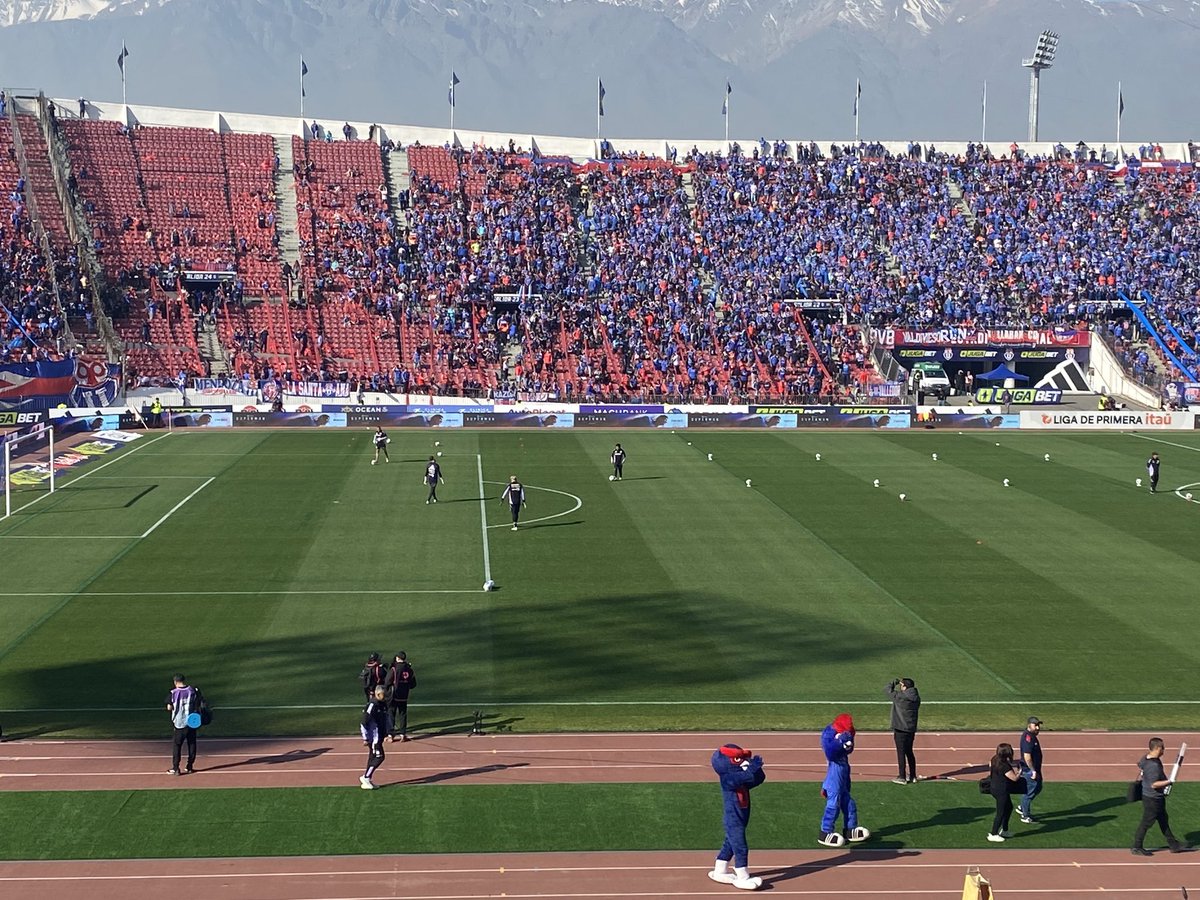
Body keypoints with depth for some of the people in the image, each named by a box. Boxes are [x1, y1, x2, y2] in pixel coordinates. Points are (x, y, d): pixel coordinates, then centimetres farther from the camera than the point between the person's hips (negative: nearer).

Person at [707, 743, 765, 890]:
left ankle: (719, 872, 32)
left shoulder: (742, 776, 7)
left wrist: (756, 767, -12)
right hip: (733, 820, -9)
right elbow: (740, 778, -35)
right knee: (740, 847, -7)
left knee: (730, 844, 19)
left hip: (742, 817, 9)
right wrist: (752, 769, -35)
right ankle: (743, 878, 0)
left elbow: (759, 778, 2)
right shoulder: (727, 778, -17)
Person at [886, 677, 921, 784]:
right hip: (912, 729, 7)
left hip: (900, 730, -7)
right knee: (909, 752, 18)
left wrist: (894, 681, 8)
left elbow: (888, 690, -3)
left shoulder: (900, 697, -17)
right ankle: (912, 776, 23)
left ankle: (902, 777, 2)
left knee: (901, 753, -1)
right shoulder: (916, 698, 3)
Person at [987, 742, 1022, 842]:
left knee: (1009, 807, 24)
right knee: (1001, 813, 1)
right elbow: (1014, 778, -23)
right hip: (1001, 791, -10)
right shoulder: (1004, 766, -28)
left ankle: (1004, 830, 36)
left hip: (995, 788, 10)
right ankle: (993, 835, 10)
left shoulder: (996, 760, 0)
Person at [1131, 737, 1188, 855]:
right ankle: (1136, 847, 13)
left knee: (1163, 820, 19)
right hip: (1153, 799, -10)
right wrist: (1169, 782, -21)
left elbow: (1139, 764, 21)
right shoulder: (1154, 765, -30)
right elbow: (1154, 784, -32)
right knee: (1147, 822, 2)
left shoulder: (1145, 758, -1)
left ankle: (1173, 845, 31)